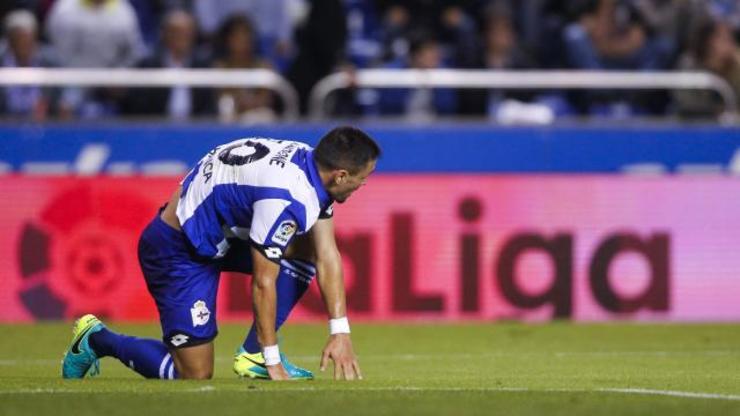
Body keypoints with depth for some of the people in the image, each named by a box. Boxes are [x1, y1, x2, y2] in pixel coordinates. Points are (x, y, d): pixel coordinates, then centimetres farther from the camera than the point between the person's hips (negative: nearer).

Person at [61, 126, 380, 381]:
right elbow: (263, 283, -25)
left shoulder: (313, 166, -3)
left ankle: (255, 352, 2)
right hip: (178, 251, -9)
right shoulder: (284, 197, -31)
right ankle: (97, 340, 11)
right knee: (196, 375, -7)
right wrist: (272, 361, -18)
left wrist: (340, 332, -3)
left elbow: (328, 258, 1)